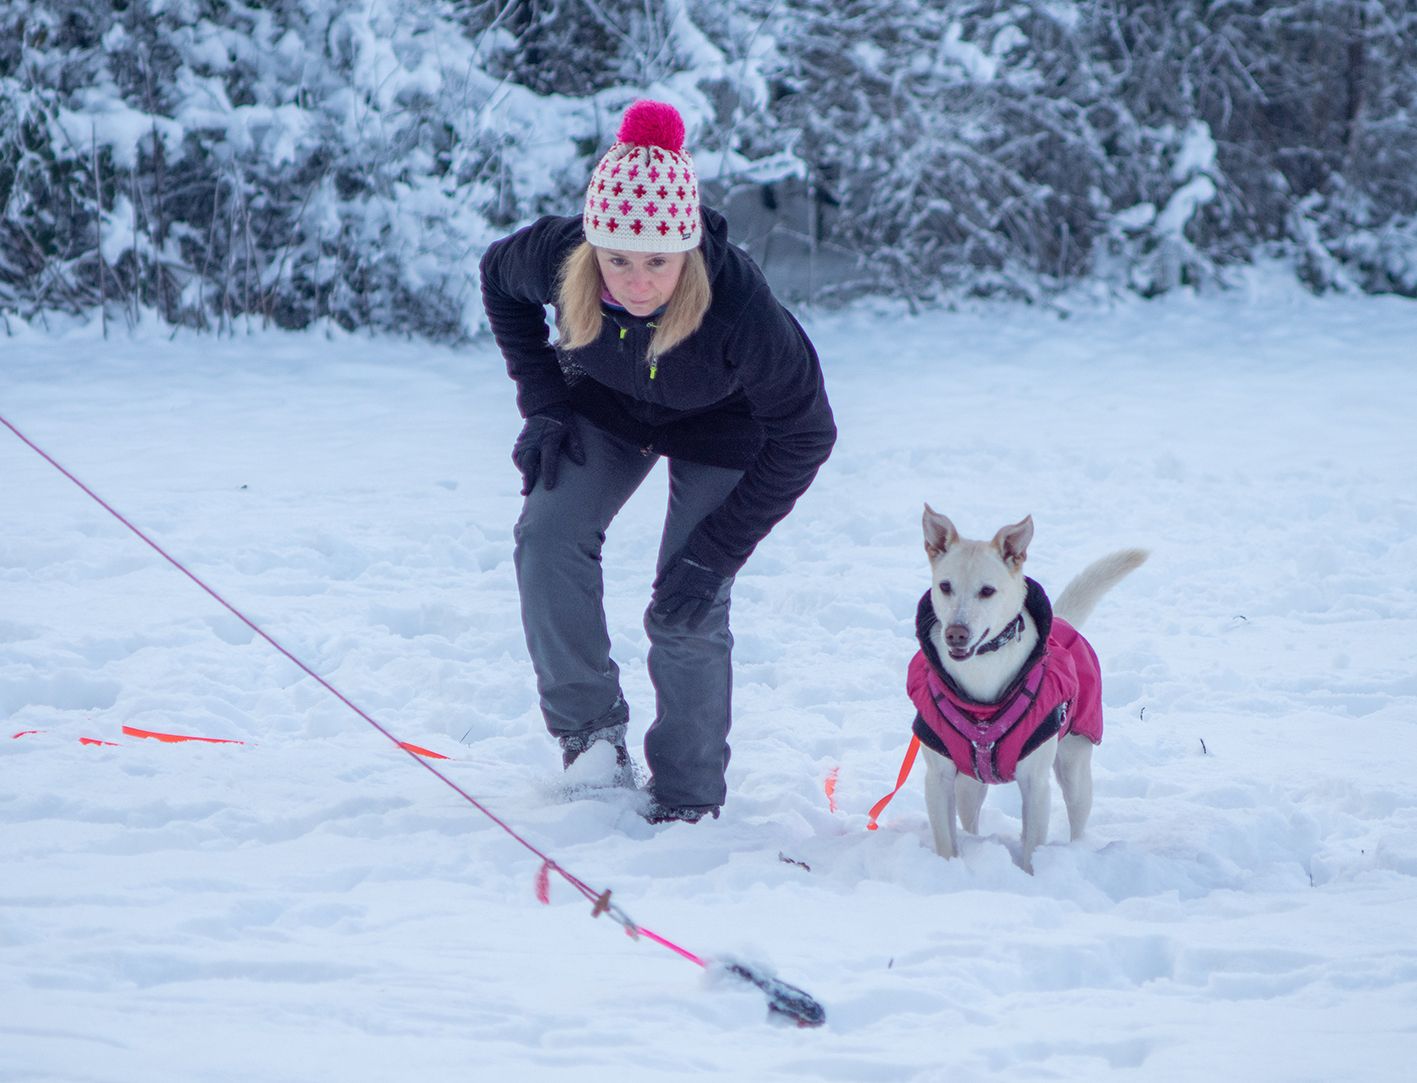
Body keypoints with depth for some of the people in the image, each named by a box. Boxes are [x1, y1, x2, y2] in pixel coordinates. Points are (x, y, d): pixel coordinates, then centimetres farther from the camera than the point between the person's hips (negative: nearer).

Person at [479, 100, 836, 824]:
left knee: (687, 615, -12)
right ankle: (589, 731, -3)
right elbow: (498, 279, -4)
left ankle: (687, 798, 7)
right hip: (606, 405, 3)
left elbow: (805, 435, -26)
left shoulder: (740, 308, -41)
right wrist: (542, 405, -9)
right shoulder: (554, 256, -33)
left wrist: (715, 553, -27)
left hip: (719, 426, -3)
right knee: (548, 533, -20)